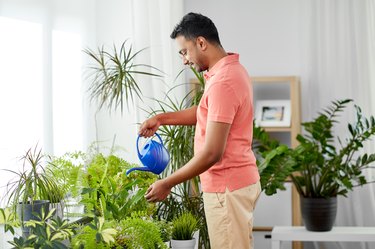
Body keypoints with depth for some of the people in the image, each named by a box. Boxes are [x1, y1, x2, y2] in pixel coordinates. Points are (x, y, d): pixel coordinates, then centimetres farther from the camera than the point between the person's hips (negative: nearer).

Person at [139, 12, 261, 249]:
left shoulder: (222, 82, -24)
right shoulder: (232, 70, 9)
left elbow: (212, 153, -25)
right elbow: (205, 114, 23)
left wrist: (167, 183, -17)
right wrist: (162, 118, 12)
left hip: (226, 187, -10)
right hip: (238, 181, 10)